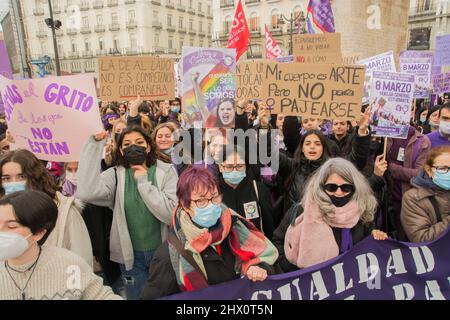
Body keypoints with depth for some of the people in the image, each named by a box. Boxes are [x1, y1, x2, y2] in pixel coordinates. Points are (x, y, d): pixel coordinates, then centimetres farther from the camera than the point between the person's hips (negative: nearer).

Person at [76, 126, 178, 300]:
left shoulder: (166, 171, -9)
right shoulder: (115, 174, -5)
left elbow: (172, 214, -21)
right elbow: (86, 193, -26)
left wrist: (144, 183, -21)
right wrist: (94, 145, -23)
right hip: (131, 255, 0)